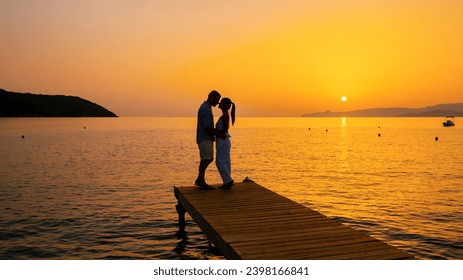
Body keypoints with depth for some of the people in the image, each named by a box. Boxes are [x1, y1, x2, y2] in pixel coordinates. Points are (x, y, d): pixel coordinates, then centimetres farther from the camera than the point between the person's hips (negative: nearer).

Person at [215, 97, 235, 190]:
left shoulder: (225, 115, -15)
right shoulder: (225, 115, 14)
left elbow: (225, 130, -21)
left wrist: (213, 131, -15)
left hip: (223, 141, -10)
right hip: (223, 141, 10)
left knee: (220, 162, -7)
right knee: (225, 162, 10)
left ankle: (229, 180, -4)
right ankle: (227, 182, 13)